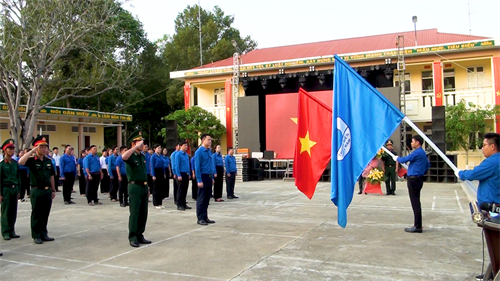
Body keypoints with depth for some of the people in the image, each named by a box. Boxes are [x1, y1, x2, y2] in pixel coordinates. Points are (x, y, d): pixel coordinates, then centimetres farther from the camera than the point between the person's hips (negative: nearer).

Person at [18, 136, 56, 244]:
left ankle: (44, 234, 23)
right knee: (36, 215, 5)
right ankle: (36, 236, 15)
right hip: (37, 191, -5)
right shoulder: (32, 160, -6)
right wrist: (32, 151, -23)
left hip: (47, 191, 5)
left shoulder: (48, 161, 9)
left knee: (45, 214, 12)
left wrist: (53, 190, 14)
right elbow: (21, 162, -28)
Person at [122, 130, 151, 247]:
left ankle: (140, 235, 21)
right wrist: (136, 147, -29)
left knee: (143, 214, 11)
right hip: (135, 186, -7)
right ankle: (132, 238, 6)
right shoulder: (131, 156, -8)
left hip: (144, 187, 7)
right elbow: (124, 156, -35)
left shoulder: (142, 156, 15)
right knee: (134, 214, -3)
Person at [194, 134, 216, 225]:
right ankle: (200, 219, 9)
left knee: (207, 198, 13)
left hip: (209, 177, 7)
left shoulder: (209, 151, 11)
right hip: (203, 177, -7)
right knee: (201, 199, 1)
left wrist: (212, 178, 12)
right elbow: (197, 167, -14)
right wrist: (199, 181, -17)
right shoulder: (199, 152, -11)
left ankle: (205, 217, 22)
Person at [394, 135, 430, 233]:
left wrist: (396, 158, 3)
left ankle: (417, 227, -4)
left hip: (413, 179, -10)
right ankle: (417, 225, 19)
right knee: (416, 203, 14)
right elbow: (427, 165, 27)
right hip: (418, 179, 10)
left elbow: (404, 160, -16)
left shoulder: (417, 152, -16)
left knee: (415, 203, -7)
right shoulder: (423, 153, 15)